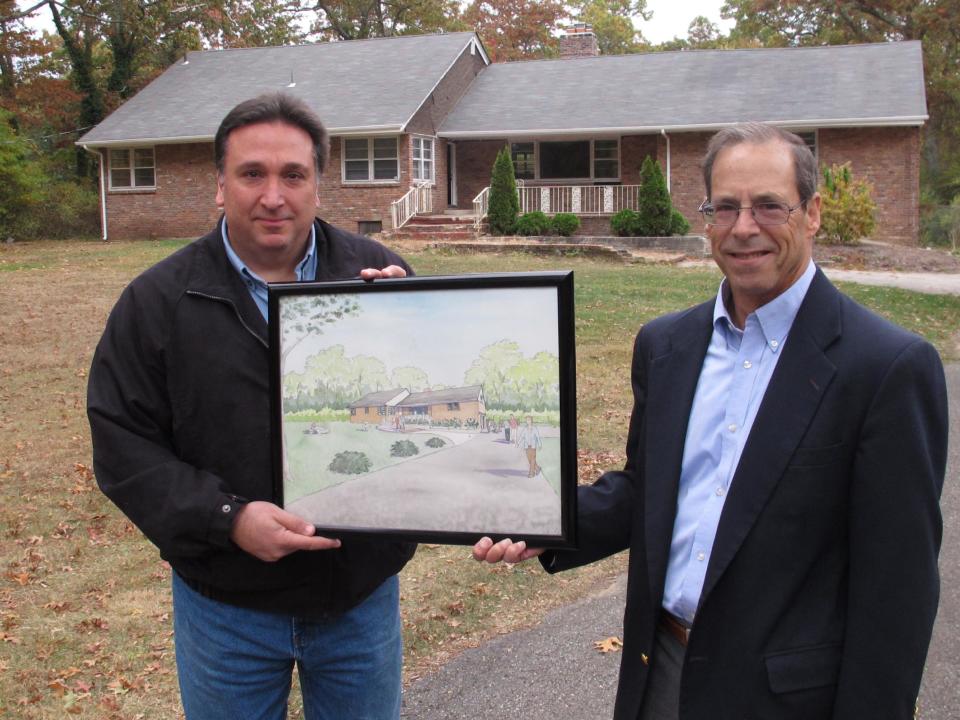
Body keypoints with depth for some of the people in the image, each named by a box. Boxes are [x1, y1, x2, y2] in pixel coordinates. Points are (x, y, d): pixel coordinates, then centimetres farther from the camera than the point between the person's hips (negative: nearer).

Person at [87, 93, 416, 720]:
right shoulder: (158, 301, -6)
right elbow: (124, 444, -7)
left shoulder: (380, 275, -4)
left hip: (363, 594, 1)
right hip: (228, 606, -1)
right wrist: (226, 519, -20)